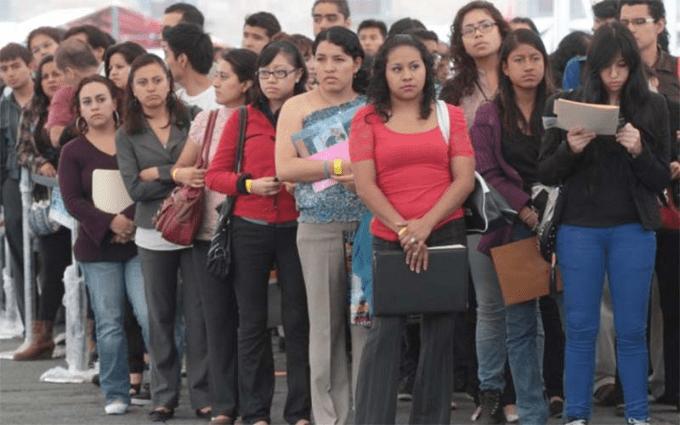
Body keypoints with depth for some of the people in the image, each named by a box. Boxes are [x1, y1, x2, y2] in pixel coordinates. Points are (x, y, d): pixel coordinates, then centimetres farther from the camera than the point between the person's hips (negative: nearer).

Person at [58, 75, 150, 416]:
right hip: (97, 249, 0)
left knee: (150, 315, -10)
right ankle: (115, 393, 12)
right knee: (109, 324, 3)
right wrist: (111, 222, -18)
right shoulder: (73, 151, 2)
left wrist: (134, 221, -14)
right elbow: (73, 200, -6)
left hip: (138, 242, 0)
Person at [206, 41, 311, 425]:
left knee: (298, 320, 0)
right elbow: (215, 174, 5)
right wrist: (250, 184, -11)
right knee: (252, 322, 6)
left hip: (296, 229, -1)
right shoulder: (243, 119, 5)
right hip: (250, 230, 2)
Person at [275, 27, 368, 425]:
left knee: (366, 319, -1)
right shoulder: (297, 107, 6)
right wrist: (340, 168, -13)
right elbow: (285, 167, -5)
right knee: (326, 323, 4)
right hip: (319, 227, 0)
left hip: (370, 224, 0)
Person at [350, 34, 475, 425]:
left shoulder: (450, 116, 7)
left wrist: (425, 225, -13)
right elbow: (365, 184, -4)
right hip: (389, 239, -2)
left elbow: (465, 179, -1)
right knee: (385, 333, -8)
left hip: (446, 233, 2)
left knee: (441, 334, 5)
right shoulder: (368, 119, 4)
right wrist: (403, 229, -14)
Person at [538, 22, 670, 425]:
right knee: (581, 329, 4)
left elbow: (661, 180, 3)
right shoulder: (568, 105, 2)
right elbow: (546, 174, 4)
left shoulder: (652, 107, 2)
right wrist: (570, 148, -15)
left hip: (633, 230, 0)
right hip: (580, 229, 0)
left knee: (632, 330, 3)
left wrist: (638, 151, -17)